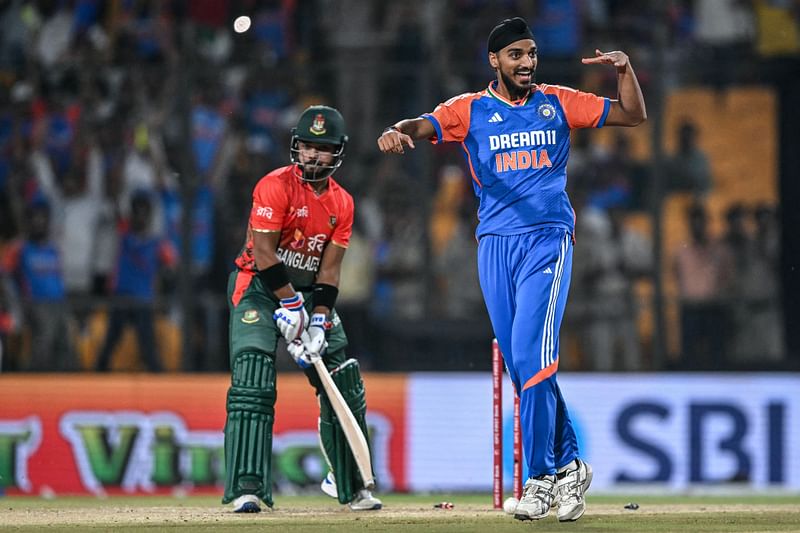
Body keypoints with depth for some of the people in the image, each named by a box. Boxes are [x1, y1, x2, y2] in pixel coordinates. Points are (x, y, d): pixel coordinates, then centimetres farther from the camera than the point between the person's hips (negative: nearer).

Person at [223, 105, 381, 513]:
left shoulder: (342, 203, 2)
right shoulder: (276, 186, -16)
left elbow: (329, 268, -1)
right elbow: (263, 254, -19)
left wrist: (319, 320, -13)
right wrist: (291, 304, -20)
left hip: (310, 291, 6)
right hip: (259, 288, -6)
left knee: (345, 384, 4)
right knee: (252, 383, -21)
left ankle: (350, 485, 18)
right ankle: (247, 489, -24)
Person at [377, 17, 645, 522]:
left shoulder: (558, 102, 9)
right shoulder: (471, 109, 7)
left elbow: (633, 115, 12)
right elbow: (422, 125, -11)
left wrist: (625, 68, -7)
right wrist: (398, 131, -34)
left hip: (548, 239, -2)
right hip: (496, 243, 2)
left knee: (531, 355, -16)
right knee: (521, 365, 4)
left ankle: (541, 478, -12)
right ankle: (568, 463, 17)